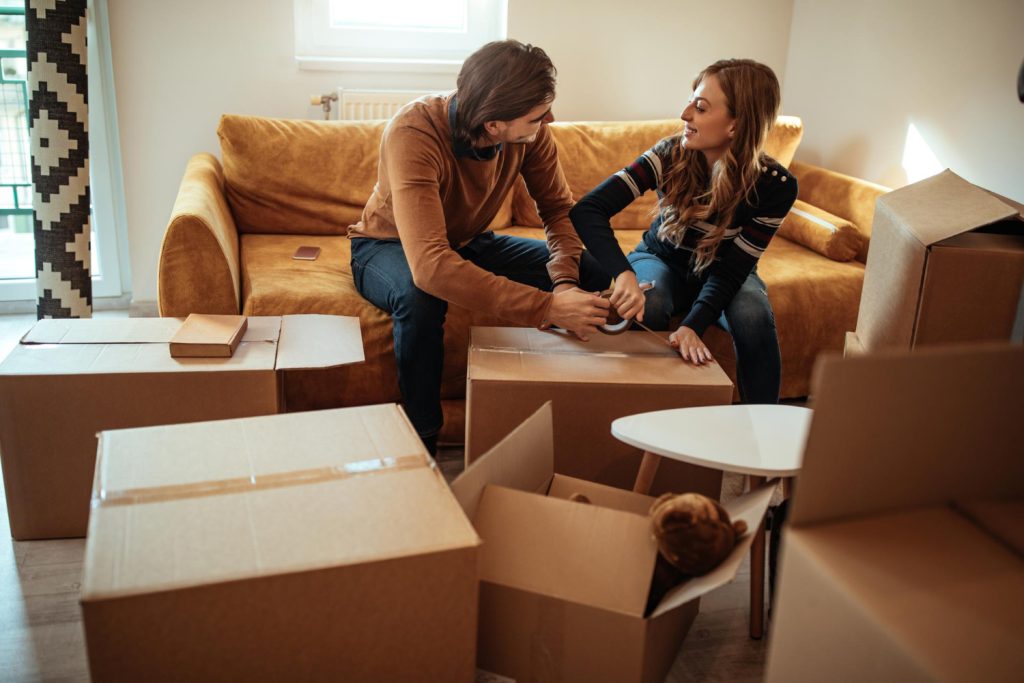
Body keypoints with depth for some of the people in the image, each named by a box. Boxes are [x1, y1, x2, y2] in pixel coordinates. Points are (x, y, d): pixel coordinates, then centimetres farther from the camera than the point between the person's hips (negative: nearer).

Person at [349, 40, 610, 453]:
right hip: (389, 247, -5)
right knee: (421, 297, -41)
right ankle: (421, 443, -18)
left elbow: (559, 208, -10)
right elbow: (431, 266, -48)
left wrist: (564, 282, -31)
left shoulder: (531, 131, -22)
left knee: (592, 273, -11)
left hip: (466, 243, 5)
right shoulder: (412, 134, -38)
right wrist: (546, 307, -51)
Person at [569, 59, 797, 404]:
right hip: (663, 261, 0)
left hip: (723, 272, 0)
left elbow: (732, 269, -22)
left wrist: (692, 326, -41)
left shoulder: (775, 186, -25)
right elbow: (587, 210, -34)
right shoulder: (671, 155, -26)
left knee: (754, 317, -32)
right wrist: (624, 274, -52)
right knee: (645, 306, -34)